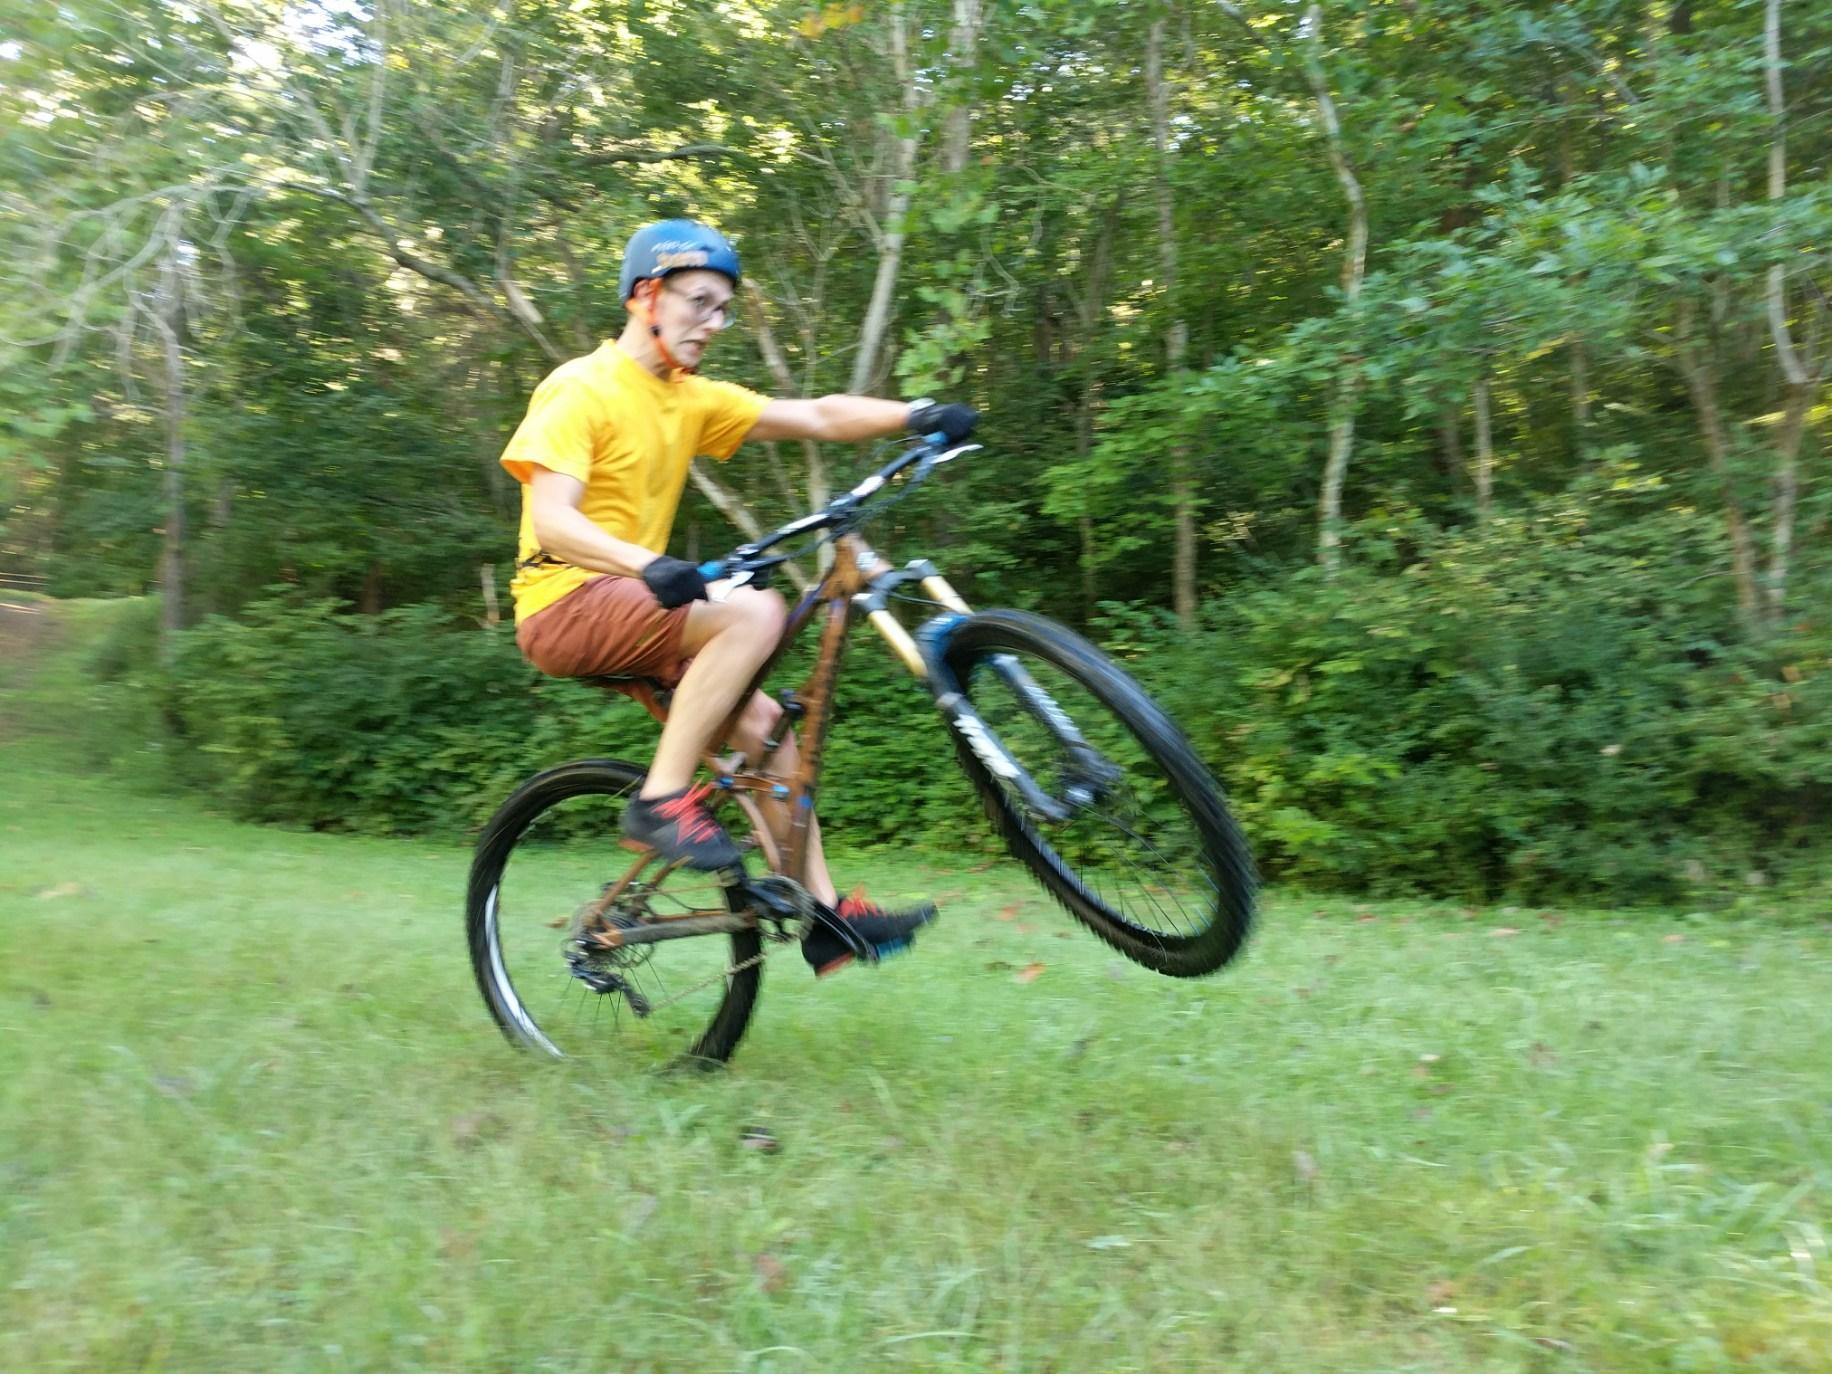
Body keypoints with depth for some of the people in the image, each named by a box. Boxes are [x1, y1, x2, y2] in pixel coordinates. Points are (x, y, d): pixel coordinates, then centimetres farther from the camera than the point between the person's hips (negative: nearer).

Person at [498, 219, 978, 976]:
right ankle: (662, 798, -22)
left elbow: (818, 417, 5)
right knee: (754, 610, -28)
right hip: (565, 605, -8)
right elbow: (552, 519, -24)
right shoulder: (581, 390, -11)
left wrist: (917, 414, -11)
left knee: (763, 724, 1)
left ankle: (825, 913, 7)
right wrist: (646, 564, -42)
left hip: (634, 606, 8)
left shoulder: (693, 400, 11)